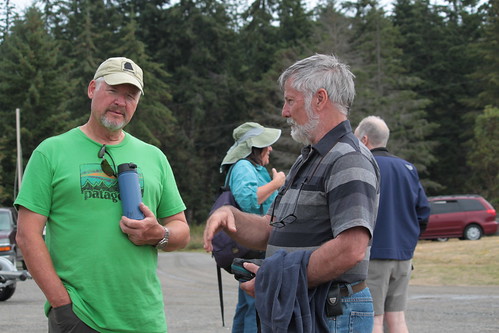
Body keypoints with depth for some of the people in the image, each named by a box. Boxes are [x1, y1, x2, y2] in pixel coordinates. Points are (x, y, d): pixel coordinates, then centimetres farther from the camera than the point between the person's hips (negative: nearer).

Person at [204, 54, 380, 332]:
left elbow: (351, 249, -26)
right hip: (294, 310, 9)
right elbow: (269, 232, 19)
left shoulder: (350, 160, -15)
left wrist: (278, 280, -20)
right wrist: (229, 215, -1)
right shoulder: (308, 160, 19)